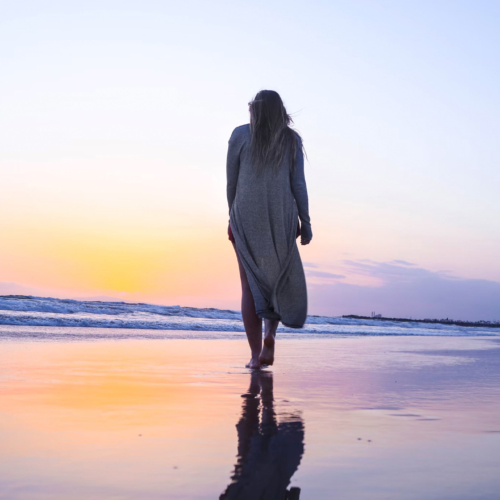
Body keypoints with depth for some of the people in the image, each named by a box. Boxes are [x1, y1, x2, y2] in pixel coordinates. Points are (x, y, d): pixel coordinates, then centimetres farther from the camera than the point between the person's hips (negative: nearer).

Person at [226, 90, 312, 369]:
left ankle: (256, 355, -1)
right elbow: (298, 184, 0)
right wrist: (305, 223, 3)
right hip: (281, 218, 0)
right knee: (281, 280, 15)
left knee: (251, 285, 4)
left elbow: (231, 181, 4)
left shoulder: (240, 135, 5)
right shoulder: (291, 139, 6)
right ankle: (270, 334, -9)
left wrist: (233, 217, 15)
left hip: (246, 217, 0)